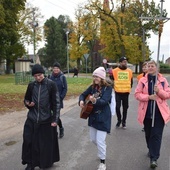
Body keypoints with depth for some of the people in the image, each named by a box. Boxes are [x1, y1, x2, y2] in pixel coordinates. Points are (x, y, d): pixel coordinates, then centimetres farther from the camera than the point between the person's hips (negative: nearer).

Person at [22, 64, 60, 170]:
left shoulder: (51, 85, -8)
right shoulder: (31, 85, 3)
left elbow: (56, 103, -7)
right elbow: (26, 99, 17)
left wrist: (55, 119, -11)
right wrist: (28, 104, -8)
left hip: (46, 120, -3)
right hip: (32, 119, 3)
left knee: (47, 142, 9)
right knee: (29, 141, 4)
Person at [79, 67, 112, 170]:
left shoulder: (108, 88, -14)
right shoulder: (92, 87, 4)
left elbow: (104, 101, -27)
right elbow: (83, 95, 12)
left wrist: (95, 101, -45)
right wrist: (81, 101, -9)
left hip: (103, 118, -7)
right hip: (93, 116, 7)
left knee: (100, 141, -6)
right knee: (93, 139, 18)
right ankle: (102, 150, 48)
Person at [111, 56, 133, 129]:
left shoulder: (129, 71, 3)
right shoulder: (115, 71, -5)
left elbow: (131, 81, 14)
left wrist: (129, 88, 12)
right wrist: (113, 87, 5)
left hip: (126, 92, 2)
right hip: (118, 92, -2)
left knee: (125, 107, 9)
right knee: (117, 107, -1)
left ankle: (124, 121, 22)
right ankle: (119, 120, 20)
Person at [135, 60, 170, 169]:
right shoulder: (143, 80, 1)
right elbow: (137, 94, -3)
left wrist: (159, 91, -18)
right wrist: (148, 97, -18)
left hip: (159, 112, -1)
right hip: (146, 112, 2)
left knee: (156, 135, -6)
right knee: (148, 133, 15)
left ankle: (154, 158, -3)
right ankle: (151, 150, 38)